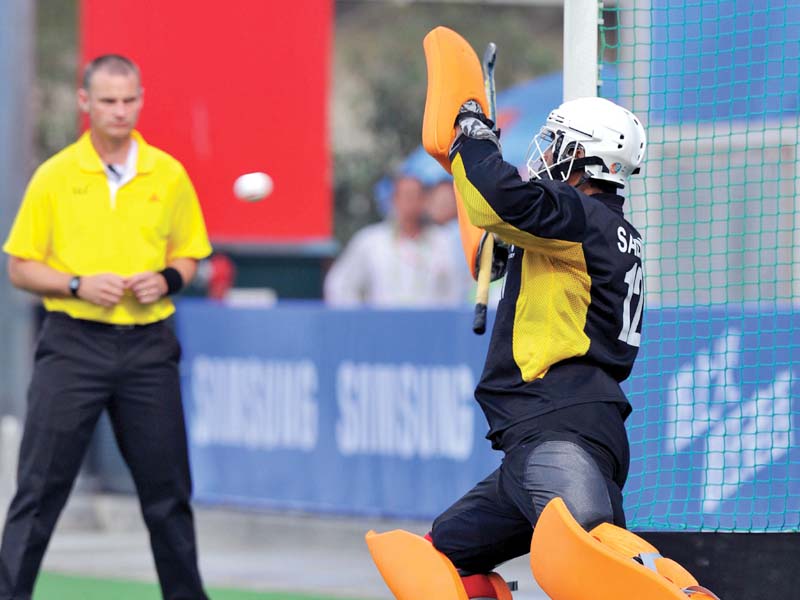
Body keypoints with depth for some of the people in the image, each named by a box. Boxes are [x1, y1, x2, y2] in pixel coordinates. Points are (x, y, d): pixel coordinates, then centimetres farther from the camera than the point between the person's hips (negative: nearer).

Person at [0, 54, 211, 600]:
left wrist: (167, 279, -6)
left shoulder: (169, 176, 5)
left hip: (148, 347, 2)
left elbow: (189, 254, 16)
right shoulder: (54, 176, -1)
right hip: (73, 344, -2)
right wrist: (78, 285, -14)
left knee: (167, 489, 6)